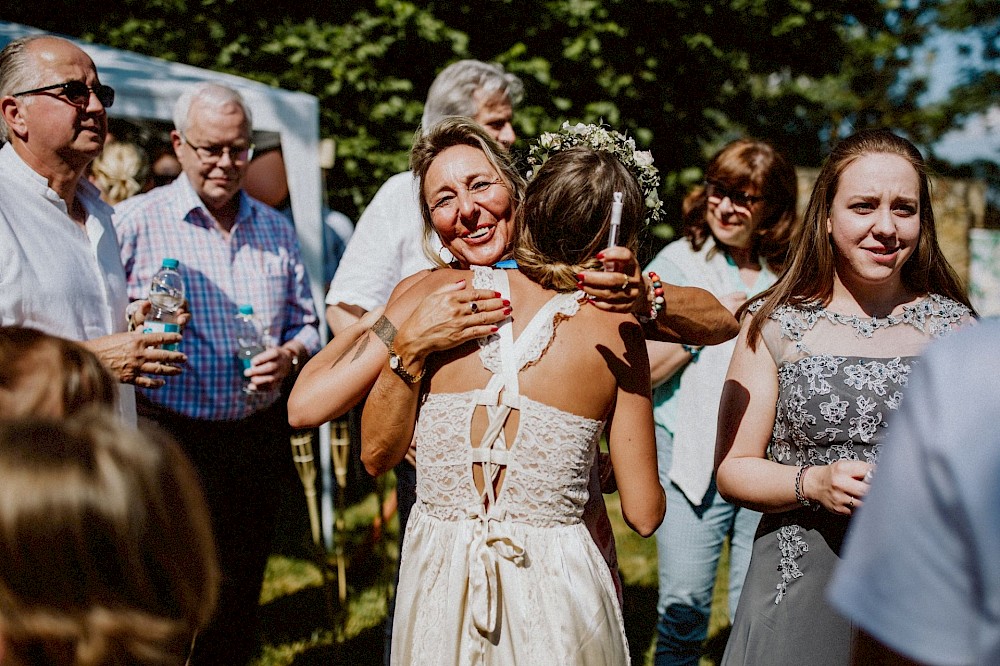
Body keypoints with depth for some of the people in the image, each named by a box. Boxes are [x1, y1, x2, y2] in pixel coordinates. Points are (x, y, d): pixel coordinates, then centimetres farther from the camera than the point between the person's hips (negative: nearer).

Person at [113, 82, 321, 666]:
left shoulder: (275, 229, 12)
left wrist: (289, 354, -4)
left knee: (241, 596, 14)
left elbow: (307, 324, 16)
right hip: (171, 437, -4)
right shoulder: (135, 221, -3)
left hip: (258, 437, 4)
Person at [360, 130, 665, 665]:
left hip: (439, 584, 1)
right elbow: (644, 515, -5)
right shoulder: (617, 329, -8)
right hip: (555, 597, -1)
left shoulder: (435, 292, -7)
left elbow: (376, 455, -1)